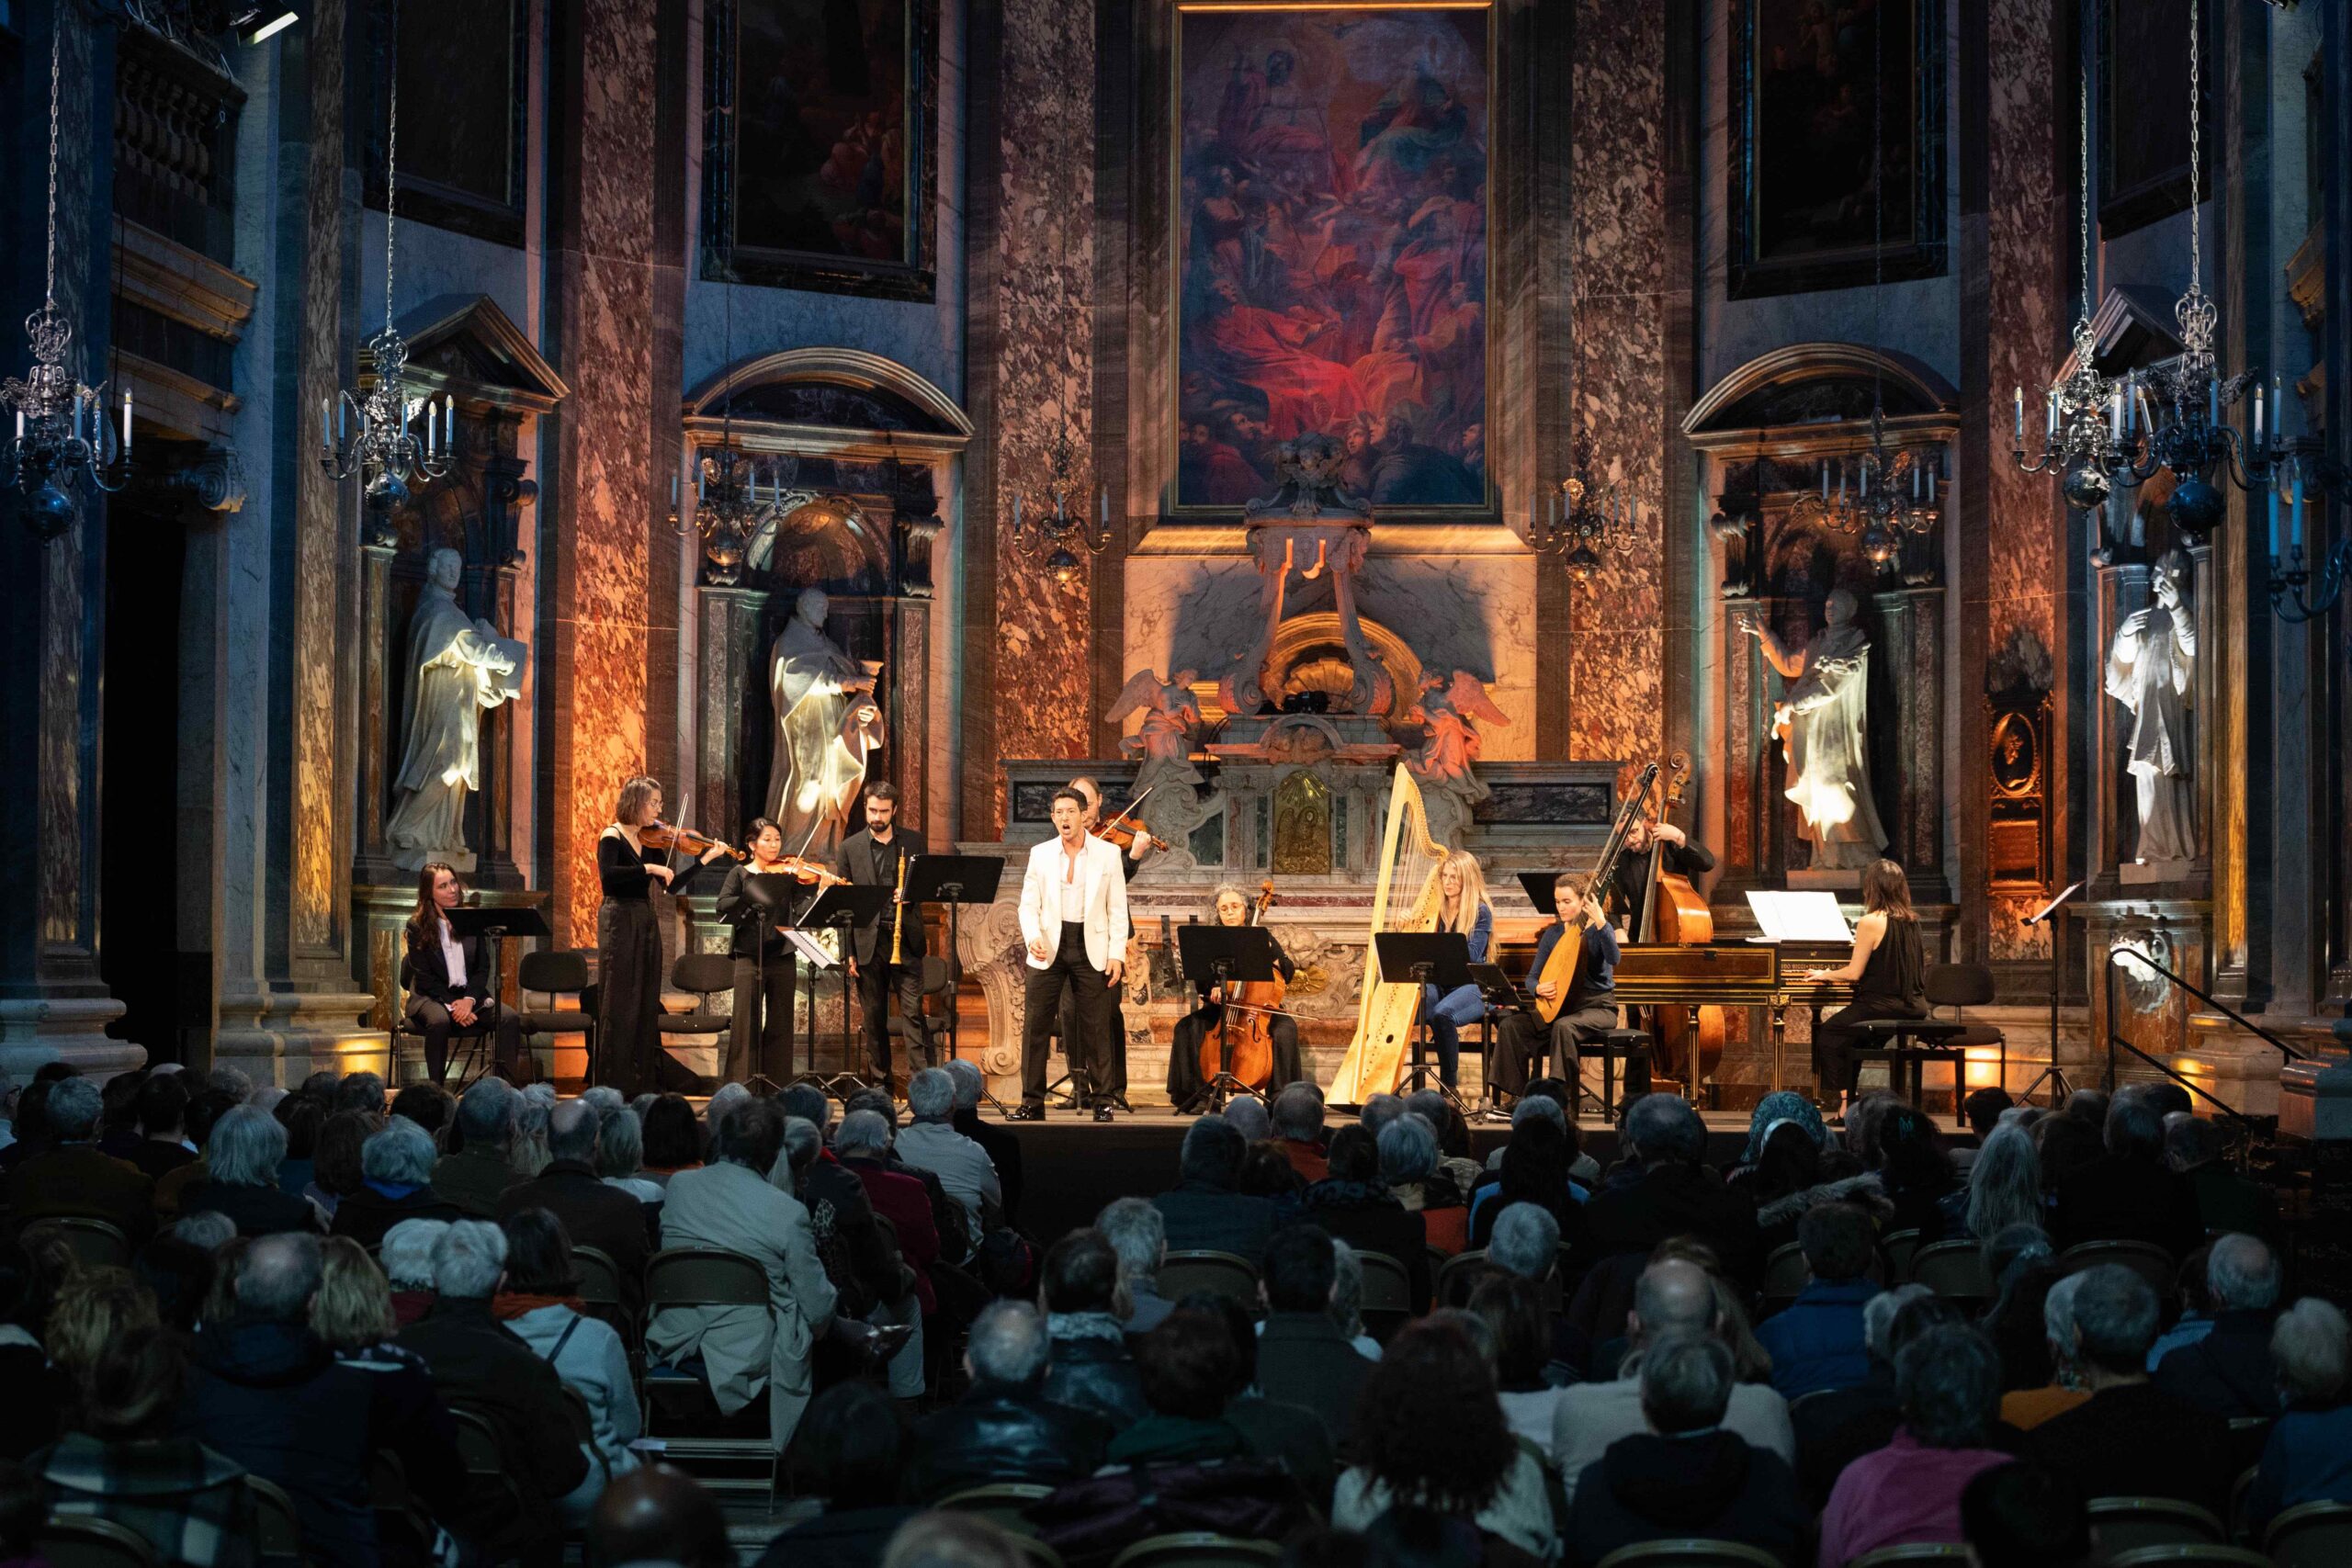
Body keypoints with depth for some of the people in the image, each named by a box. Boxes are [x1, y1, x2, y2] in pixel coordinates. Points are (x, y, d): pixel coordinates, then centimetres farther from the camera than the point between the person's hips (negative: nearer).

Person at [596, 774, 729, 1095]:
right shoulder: (612, 837, -7)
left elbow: (673, 887, 9)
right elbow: (607, 876, -25)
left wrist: (706, 859, 1)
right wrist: (648, 868, -26)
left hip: (646, 924, 7)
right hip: (619, 922, -7)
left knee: (646, 1005, 7)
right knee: (620, 1005, -5)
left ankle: (643, 1079, 12)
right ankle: (614, 1082, -2)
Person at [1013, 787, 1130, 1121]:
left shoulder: (1108, 853, 3)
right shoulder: (1040, 854, 6)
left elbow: (1117, 908, 3)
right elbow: (1028, 904, 5)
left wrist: (1117, 954, -5)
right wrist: (1032, 937, -14)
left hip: (1092, 947, -1)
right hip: (1050, 946, 1)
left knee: (1096, 1027, 0)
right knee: (1035, 1024, -2)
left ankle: (1101, 1100, 9)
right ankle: (1032, 1102, 3)